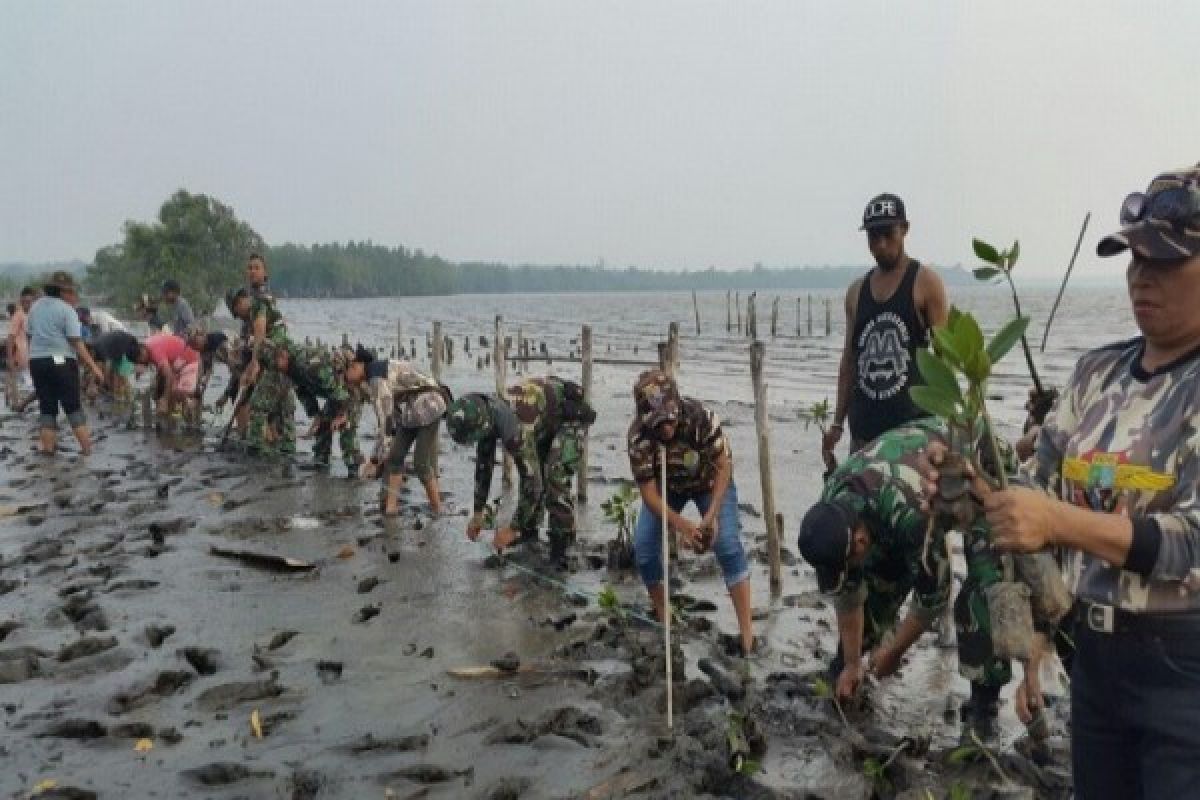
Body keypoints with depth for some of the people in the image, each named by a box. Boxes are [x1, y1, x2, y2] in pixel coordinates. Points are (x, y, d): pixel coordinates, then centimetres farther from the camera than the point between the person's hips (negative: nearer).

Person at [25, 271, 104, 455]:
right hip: (62, 361, -5)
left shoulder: (35, 307, 12)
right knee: (73, 406, 5)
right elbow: (77, 343, -13)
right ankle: (86, 446, 4)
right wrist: (93, 367, -13)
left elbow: (30, 336, 15)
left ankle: (48, 446, 10)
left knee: (47, 407, 12)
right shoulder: (67, 309, -7)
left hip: (36, 360, 5)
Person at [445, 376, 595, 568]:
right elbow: (483, 465, 3)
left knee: (555, 478, -20)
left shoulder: (514, 430, -39)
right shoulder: (486, 416, -12)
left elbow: (533, 483, -33)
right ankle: (529, 533, 21)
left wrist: (512, 529, -23)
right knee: (532, 471, 6)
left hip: (572, 415, -9)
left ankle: (560, 550, -12)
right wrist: (477, 514, 7)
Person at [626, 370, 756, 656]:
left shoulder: (702, 418, -36)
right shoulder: (638, 436, -33)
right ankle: (664, 617, 15)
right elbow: (649, 492, -26)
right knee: (644, 549, -10)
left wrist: (712, 515, -31)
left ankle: (747, 630, -9)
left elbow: (723, 467, -23)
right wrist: (681, 526, -38)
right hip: (666, 487, 2)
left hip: (709, 482, -2)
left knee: (728, 544, -18)